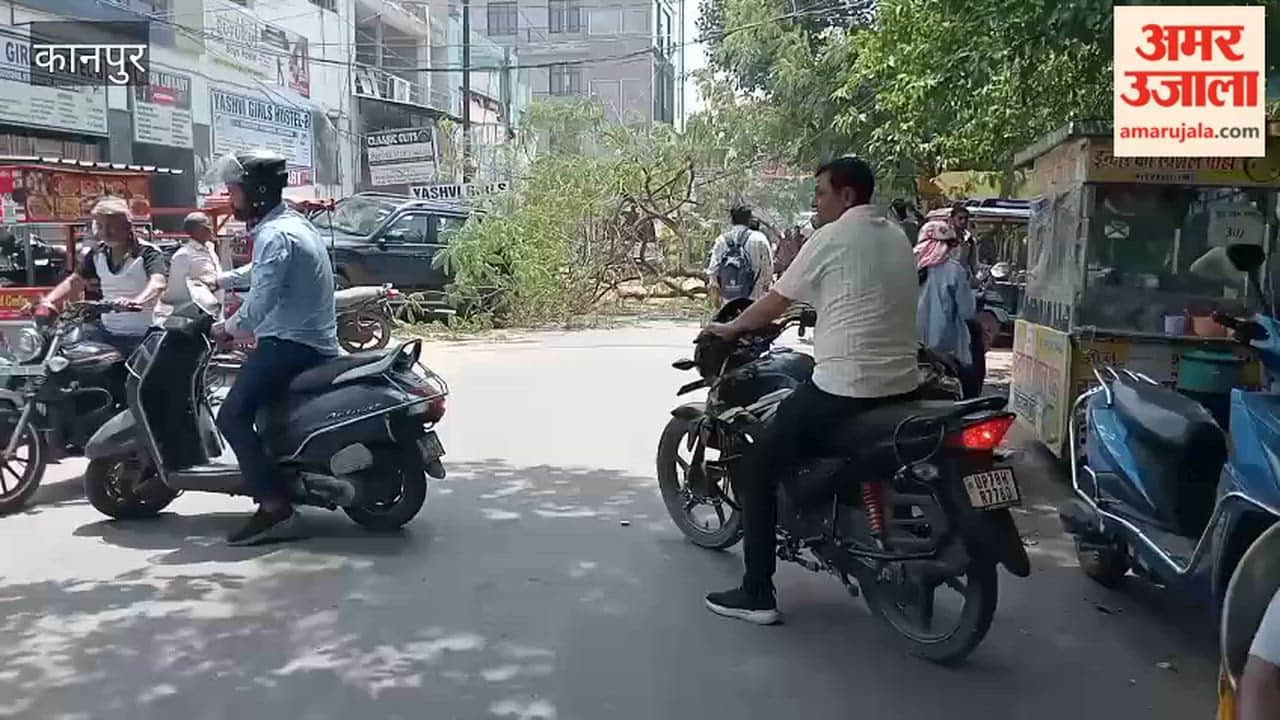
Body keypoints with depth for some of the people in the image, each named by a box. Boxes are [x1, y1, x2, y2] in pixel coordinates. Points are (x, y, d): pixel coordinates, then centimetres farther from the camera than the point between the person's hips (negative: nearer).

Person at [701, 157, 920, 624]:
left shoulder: (831, 237, -6)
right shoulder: (896, 237, 16)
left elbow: (776, 304, 0)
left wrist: (730, 329, 15)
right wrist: (812, 309, 37)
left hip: (844, 388, -8)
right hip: (902, 386, 8)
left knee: (756, 468, 2)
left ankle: (757, 594, 1)